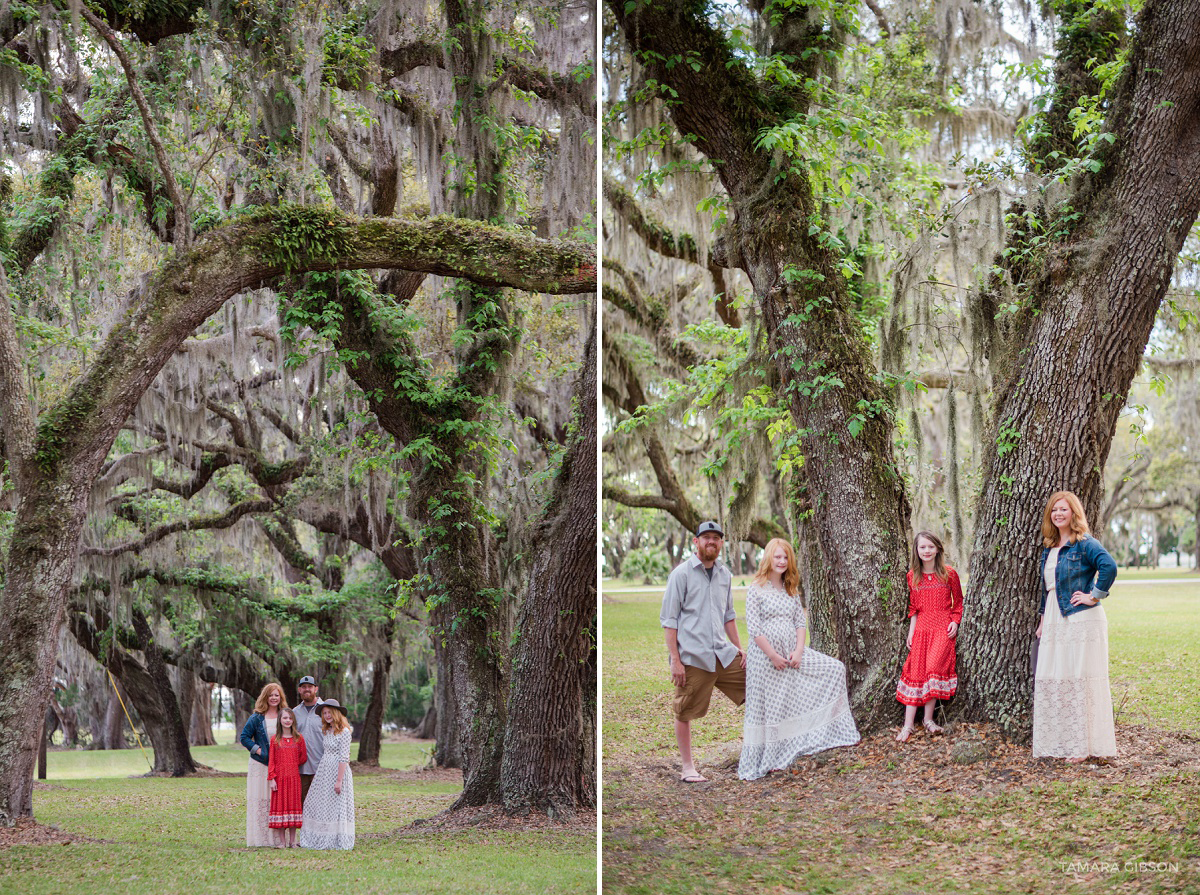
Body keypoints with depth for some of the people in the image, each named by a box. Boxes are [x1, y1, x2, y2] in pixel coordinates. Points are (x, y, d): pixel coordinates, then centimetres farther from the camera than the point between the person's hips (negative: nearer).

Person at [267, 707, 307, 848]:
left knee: (293, 805, 3)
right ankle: (281, 841, 5)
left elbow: (303, 757, 10)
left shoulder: (299, 739, 4)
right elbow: (271, 760, 0)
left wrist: (293, 765, 3)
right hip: (279, 778, -1)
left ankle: (292, 841, 9)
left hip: (294, 778, 1)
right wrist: (271, 778, -6)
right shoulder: (275, 739, 2)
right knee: (280, 804, 0)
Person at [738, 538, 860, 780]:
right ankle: (763, 762, 11)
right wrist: (773, 656, -15)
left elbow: (800, 622, 8)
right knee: (768, 708, -1)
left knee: (834, 669, -3)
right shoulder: (756, 589, -7)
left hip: (792, 653, 6)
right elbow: (754, 628, -12)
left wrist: (798, 651, -7)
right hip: (765, 656, -6)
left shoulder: (791, 589, 11)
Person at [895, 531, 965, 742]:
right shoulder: (913, 576, 8)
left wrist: (955, 622, -5)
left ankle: (928, 718, -8)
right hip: (921, 627, 3)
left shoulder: (949, 574, 1)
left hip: (943, 629, -3)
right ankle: (908, 724, -3)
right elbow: (913, 607, 13)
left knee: (934, 667, -19)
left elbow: (958, 602, 9)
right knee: (916, 672, -3)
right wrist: (911, 631, 6)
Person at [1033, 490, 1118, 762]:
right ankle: (1057, 743, 13)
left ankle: (1083, 746, 1)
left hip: (1081, 620, -8)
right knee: (1050, 681, 6)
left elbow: (1109, 567, -25)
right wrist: (1043, 618, 19)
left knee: (1081, 681, -5)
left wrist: (1094, 596, -19)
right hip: (1055, 623, 8)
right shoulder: (1049, 548, 16)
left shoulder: (1084, 544, -9)